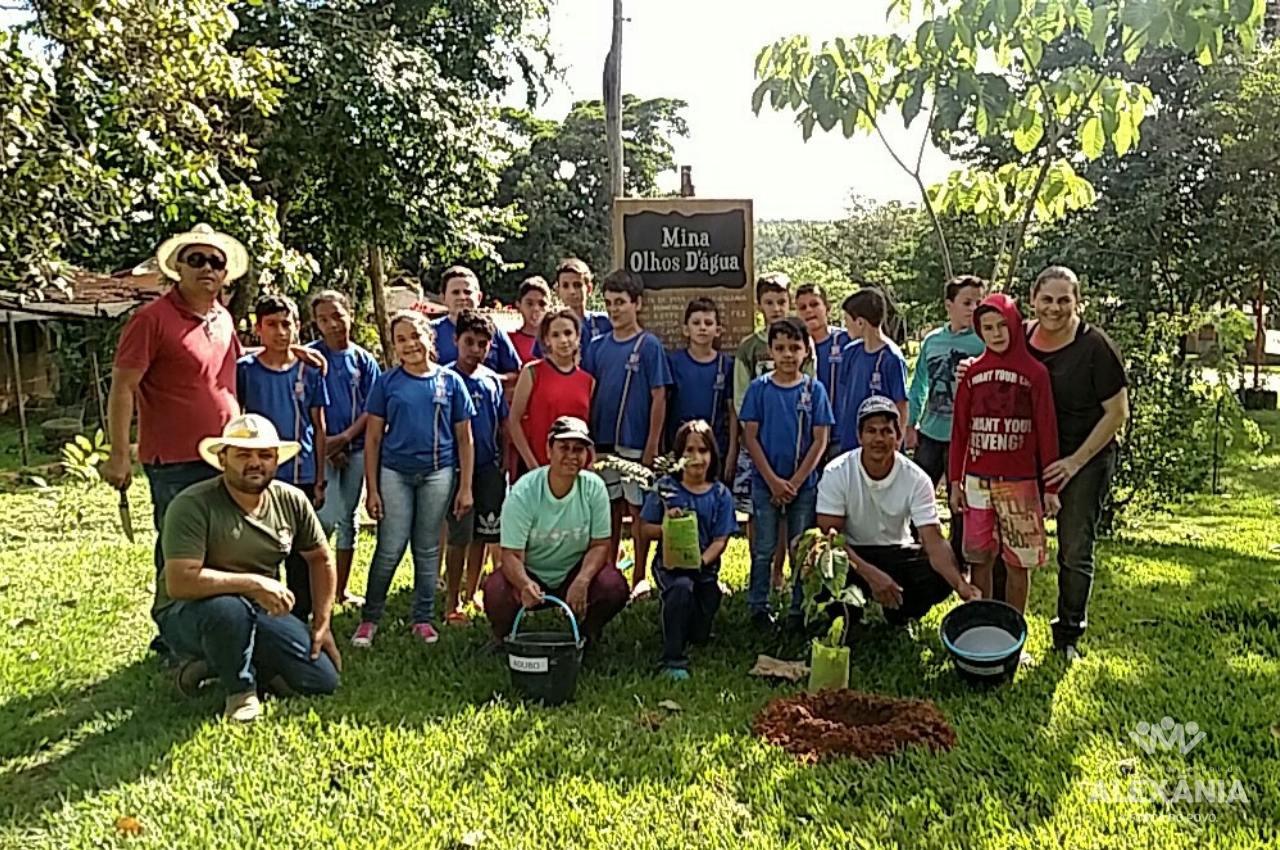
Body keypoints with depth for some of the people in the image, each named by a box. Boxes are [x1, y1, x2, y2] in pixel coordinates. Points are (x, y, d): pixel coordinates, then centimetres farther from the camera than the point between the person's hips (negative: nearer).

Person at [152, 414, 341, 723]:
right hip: (187, 615, -5)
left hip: (259, 612, 5)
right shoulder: (193, 506, -22)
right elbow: (179, 583, -31)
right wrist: (253, 583, -31)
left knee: (325, 680, -8)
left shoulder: (291, 500, -5)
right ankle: (240, 690, -10)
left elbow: (321, 559, 8)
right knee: (228, 608, -41)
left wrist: (322, 624, 4)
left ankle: (221, 664, 12)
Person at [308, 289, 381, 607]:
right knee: (328, 515, -11)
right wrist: (324, 443, -12)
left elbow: (371, 409, 2)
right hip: (321, 447, -3)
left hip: (356, 447, 3)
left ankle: (342, 588, 19)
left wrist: (345, 437, -11)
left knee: (349, 518, 9)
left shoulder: (363, 360, 5)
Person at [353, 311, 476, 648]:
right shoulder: (387, 383, 1)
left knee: (427, 549, 9)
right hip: (395, 472, -1)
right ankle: (369, 618, 13)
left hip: (438, 473, 1)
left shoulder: (451, 381, 3)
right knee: (390, 550, -1)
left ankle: (423, 619, 21)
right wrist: (371, 489, -2)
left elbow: (464, 439, 5)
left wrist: (465, 487, 1)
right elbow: (373, 439, 3)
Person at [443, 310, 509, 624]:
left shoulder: (492, 380, 9)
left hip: (489, 468, 5)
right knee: (460, 536, -2)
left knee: (481, 535, 11)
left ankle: (472, 595, 24)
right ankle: (452, 602, 9)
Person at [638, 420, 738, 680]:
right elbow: (645, 530, 0)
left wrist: (701, 562, -22)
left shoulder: (720, 495, -2)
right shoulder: (664, 488, -4)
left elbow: (720, 541, -5)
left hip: (705, 568, 3)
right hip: (669, 563, -3)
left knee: (700, 635, 8)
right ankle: (674, 661, -26)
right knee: (681, 588, -38)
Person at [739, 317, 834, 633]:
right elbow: (750, 437, -3)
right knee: (763, 550, 7)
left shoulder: (814, 389, -1)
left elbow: (820, 441, -3)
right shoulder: (759, 388, -1)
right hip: (765, 483, 0)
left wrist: (795, 482, -9)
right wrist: (773, 481, -9)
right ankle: (758, 609, 19)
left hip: (804, 485, 1)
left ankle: (799, 610, 20)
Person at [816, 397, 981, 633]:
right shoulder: (837, 473, -18)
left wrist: (961, 584, -40)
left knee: (941, 579, -26)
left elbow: (934, 540, -21)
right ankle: (848, 616, 3)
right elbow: (829, 535, -20)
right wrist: (870, 574, -33)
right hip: (851, 554, -2)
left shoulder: (917, 479, -15)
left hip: (896, 552, 2)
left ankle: (898, 615, 9)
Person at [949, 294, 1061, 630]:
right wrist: (955, 481, 6)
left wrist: (1051, 486, -3)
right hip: (977, 482, 2)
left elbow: (1047, 431, -2)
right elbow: (959, 430, 8)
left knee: (1018, 562, 4)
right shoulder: (972, 372, 5)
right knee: (980, 559, 7)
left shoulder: (1035, 372, -2)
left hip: (1020, 483, -2)